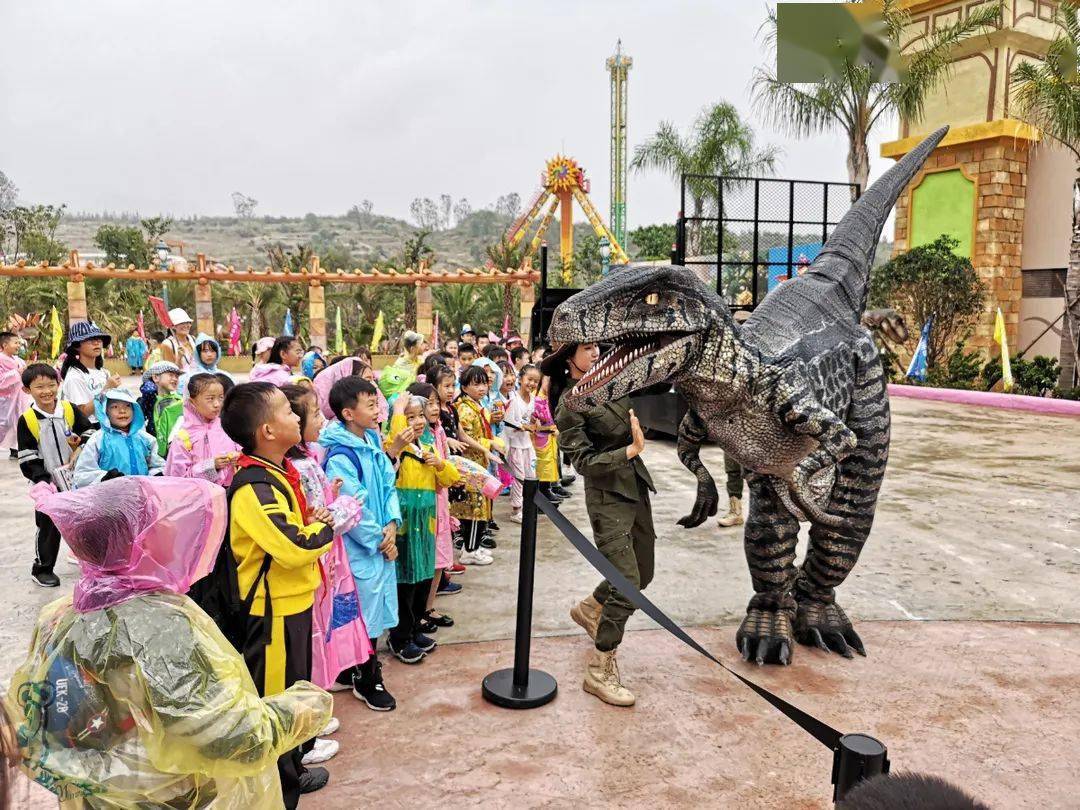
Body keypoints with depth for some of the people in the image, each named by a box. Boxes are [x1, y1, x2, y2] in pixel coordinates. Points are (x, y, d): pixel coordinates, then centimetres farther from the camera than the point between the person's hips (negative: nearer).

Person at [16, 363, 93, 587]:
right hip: (48, 484, -2)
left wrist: (80, 442, -14)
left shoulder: (71, 410, -4)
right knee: (48, 527, 5)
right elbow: (27, 458, -8)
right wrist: (41, 479, -18)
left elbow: (89, 432, 7)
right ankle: (42, 569, 21)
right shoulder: (27, 420, -9)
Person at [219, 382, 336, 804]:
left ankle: (290, 771, 41)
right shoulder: (255, 486, -25)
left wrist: (313, 521, -1)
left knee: (292, 691, 23)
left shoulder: (277, 472, 6)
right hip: (275, 608, -10)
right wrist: (325, 528, -14)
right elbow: (293, 547, -34)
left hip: (293, 600, 10)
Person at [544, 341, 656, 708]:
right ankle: (600, 671, 2)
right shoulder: (570, 407, -15)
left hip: (636, 488, 8)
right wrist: (631, 450, -26)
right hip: (608, 497, -8)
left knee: (643, 574, 17)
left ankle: (588, 609, 44)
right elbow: (584, 462, -19)